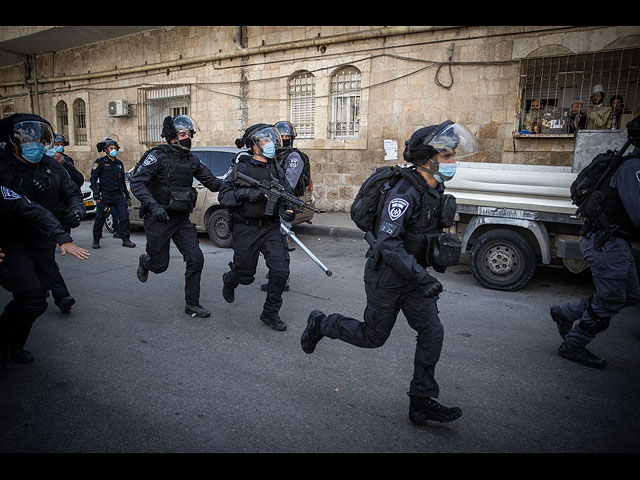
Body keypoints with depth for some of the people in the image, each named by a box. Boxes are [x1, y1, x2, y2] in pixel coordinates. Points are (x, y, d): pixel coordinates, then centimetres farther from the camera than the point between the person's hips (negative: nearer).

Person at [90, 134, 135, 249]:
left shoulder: (119, 164, 16)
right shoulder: (100, 162, 0)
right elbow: (93, 178, -4)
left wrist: (127, 196, 20)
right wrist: (96, 194, -14)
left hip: (118, 195, 4)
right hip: (105, 195, -4)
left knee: (124, 216, -7)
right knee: (99, 219, 5)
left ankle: (126, 240, 0)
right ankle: (96, 241, 19)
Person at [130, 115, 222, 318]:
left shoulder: (191, 160, 7)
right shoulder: (158, 156, -11)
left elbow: (212, 182, 7)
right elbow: (137, 183, -17)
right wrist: (153, 205, -31)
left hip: (182, 219, 5)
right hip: (159, 218, -5)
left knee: (196, 259, -7)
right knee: (160, 265, 6)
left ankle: (192, 305, 6)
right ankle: (144, 261, 45)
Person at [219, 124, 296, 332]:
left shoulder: (277, 170, 9)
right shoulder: (241, 168, -5)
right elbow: (223, 196, -10)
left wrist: (289, 211, -11)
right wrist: (246, 193, -23)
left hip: (271, 227, 4)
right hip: (246, 229, -3)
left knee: (280, 271, -9)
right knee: (245, 274, 9)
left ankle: (270, 313, 10)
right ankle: (229, 281, 47)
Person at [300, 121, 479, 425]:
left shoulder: (435, 190, 4)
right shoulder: (405, 192, -25)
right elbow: (388, 242, -33)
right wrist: (422, 277, -38)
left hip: (412, 275, 8)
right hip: (386, 276, -8)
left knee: (432, 332, 0)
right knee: (373, 337, 7)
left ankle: (422, 402, 11)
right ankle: (321, 324, 30)